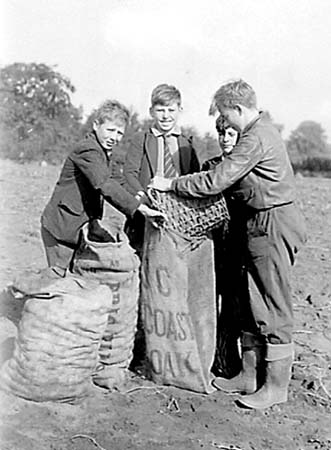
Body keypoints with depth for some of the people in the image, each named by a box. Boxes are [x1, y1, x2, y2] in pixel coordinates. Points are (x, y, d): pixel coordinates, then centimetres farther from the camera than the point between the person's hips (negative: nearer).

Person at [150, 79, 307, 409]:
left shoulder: (255, 138, -18)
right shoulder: (261, 130, 14)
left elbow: (216, 181, -19)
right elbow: (230, 176, 18)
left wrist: (171, 185, -9)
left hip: (273, 226, -10)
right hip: (261, 225, 10)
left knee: (273, 310, -1)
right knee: (252, 304, 14)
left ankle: (275, 386, 11)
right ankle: (250, 375, 25)